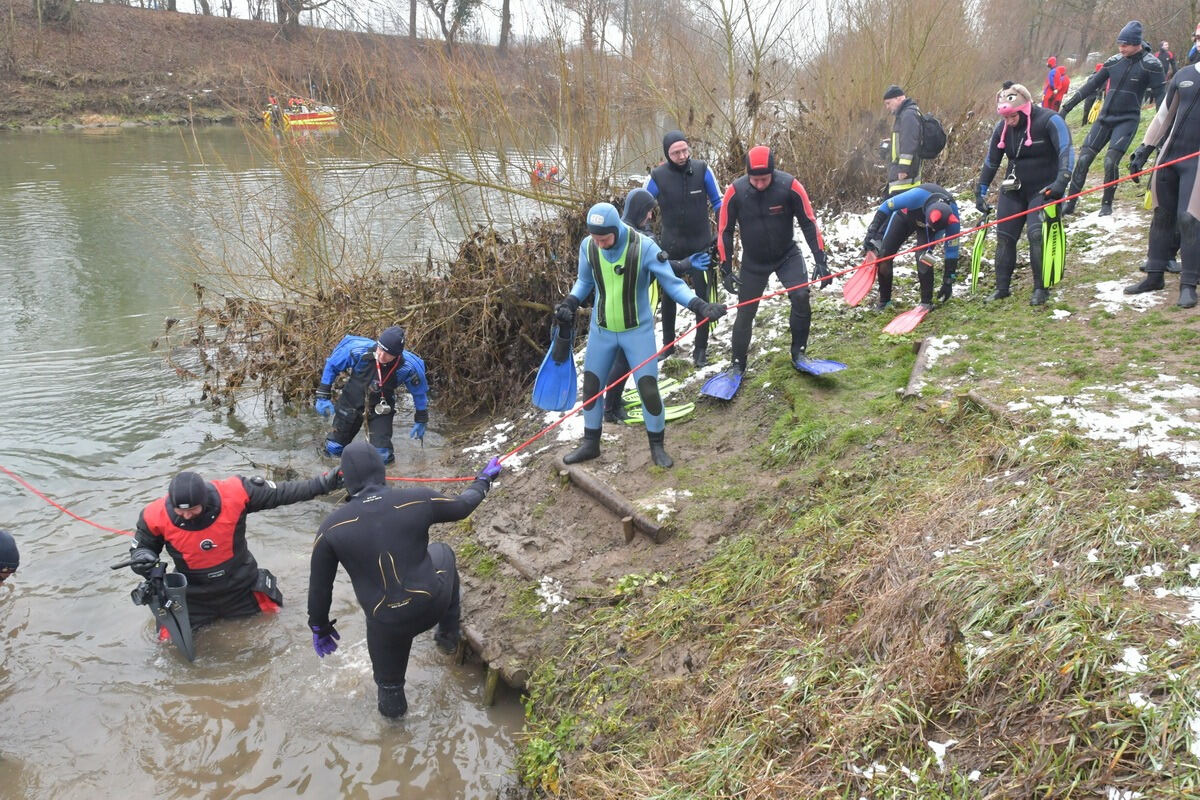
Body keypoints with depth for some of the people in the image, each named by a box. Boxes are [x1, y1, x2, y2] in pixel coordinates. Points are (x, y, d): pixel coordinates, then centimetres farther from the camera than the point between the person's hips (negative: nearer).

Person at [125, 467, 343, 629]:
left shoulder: (234, 493, -25)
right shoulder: (157, 516, -21)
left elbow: (279, 493, -13)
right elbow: (142, 546, -1)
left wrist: (321, 484, -15)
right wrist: (142, 558, -25)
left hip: (241, 588, 0)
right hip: (193, 598, 0)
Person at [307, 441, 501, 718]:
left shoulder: (330, 529, -14)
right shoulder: (418, 499, -14)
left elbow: (319, 586, -1)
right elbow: (462, 506, 6)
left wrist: (319, 627, 17)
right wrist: (483, 480, 28)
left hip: (387, 624, -1)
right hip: (433, 606, 1)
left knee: (389, 679, 28)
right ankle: (449, 634, 42)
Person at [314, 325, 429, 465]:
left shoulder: (409, 367, -30)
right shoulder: (358, 349, -31)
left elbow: (420, 392, -8)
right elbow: (332, 364, -10)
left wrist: (420, 421, 1)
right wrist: (322, 396, -8)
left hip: (381, 406, -1)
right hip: (352, 399, 1)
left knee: (382, 457, -11)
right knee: (334, 448, 8)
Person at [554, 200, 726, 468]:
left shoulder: (644, 247, -23)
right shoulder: (588, 246, -12)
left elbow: (672, 283, -18)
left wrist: (699, 305, -30)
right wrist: (570, 303, -9)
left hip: (638, 330, -3)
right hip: (601, 330, 3)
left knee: (648, 388, -3)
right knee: (591, 385, 10)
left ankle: (657, 445, 19)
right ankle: (590, 444, 30)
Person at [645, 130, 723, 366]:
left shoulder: (702, 170, -10)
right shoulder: (657, 176, -12)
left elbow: (717, 202, 2)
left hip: (701, 246, -1)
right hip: (670, 247, 1)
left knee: (703, 297, 0)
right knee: (668, 296, 14)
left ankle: (701, 349, 12)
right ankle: (668, 344, 32)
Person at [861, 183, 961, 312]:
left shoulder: (952, 216, -36)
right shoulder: (916, 196, -44)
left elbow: (952, 249, -23)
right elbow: (886, 206, -26)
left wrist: (948, 281, -20)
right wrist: (873, 232, -23)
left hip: (925, 224, 0)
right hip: (904, 215, 0)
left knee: (924, 257, -24)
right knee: (883, 256, -6)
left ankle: (926, 302, -12)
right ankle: (884, 301, 12)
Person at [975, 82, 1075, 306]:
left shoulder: (1049, 121, -16)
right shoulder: (1002, 128, 0)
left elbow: (1066, 151, -21)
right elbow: (991, 161, 10)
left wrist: (1061, 181, -36)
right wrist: (980, 191, 10)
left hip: (1043, 189, -5)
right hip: (1013, 189, 6)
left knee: (1037, 234, -19)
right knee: (1004, 235, 2)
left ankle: (1041, 288, -8)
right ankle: (1002, 287, 13)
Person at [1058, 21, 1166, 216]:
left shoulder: (1150, 65, -8)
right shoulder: (1114, 61, 6)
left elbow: (1159, 96, -7)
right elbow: (1091, 85, 10)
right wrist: (1067, 107, 9)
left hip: (1127, 120, -4)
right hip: (1105, 118, 4)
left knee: (1110, 161, -18)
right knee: (1083, 159, -5)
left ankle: (1107, 204, 0)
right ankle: (1070, 203, 2)